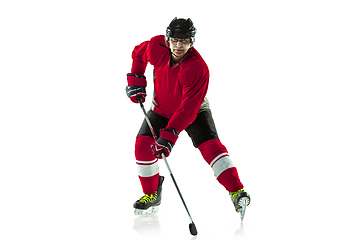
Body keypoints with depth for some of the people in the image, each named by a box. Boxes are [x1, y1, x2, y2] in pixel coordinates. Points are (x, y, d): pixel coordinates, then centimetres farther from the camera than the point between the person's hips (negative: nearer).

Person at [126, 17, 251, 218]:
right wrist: (136, 80, -5)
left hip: (194, 111, -4)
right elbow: (139, 54, 5)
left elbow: (188, 109, -37)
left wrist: (169, 135, -43)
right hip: (161, 109, 4)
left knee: (210, 145, -24)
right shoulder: (157, 47, -21)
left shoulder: (198, 68, -34)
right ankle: (152, 194, 6)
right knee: (143, 144, -12)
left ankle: (236, 192, -23)